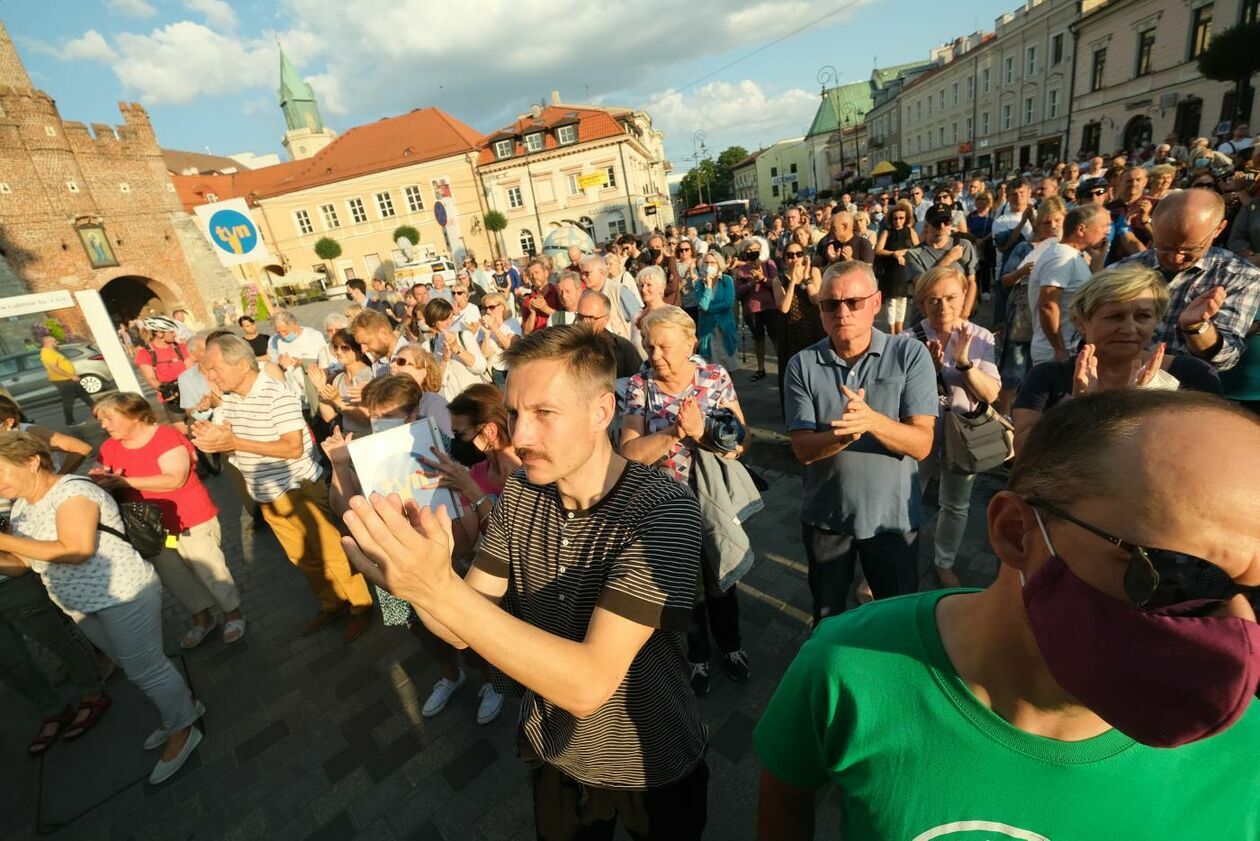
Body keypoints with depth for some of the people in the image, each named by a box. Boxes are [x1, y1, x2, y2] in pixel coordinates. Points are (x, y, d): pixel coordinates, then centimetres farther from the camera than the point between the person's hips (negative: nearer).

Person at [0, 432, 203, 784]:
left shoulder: (73, 492, -21)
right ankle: (184, 706, 37)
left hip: (125, 596, -9)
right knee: (136, 665, 20)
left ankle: (182, 732, 18)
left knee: (145, 668, 1)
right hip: (83, 605, 9)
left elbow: (76, 551, -29)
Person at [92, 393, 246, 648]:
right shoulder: (110, 448, 2)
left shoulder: (166, 436, -17)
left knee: (210, 570, 4)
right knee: (172, 577, 16)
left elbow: (175, 479, -27)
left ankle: (233, 613, 24)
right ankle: (202, 618, 34)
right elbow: (110, 486, 8)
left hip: (191, 522, -6)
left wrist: (123, 481, -25)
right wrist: (100, 480, -14)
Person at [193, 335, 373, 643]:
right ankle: (332, 604, 34)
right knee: (303, 558, 18)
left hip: (301, 491, -8)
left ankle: (362, 606, 18)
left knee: (333, 553, 2)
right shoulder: (229, 398, 4)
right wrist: (211, 436, -14)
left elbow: (294, 447, -26)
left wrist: (235, 443, -26)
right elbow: (225, 435, 9)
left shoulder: (278, 395, -21)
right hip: (267, 496, 8)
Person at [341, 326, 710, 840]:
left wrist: (439, 587, -43)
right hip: (553, 756, 4)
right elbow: (462, 628, -9)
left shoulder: (663, 509, -31)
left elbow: (589, 683, -35)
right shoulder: (520, 495, -11)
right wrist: (409, 570, -29)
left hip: (649, 768, -3)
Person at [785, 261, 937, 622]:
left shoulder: (910, 355, -11)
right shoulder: (803, 365, -10)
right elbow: (804, 449, -15)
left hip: (894, 515, 0)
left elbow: (921, 444, -17)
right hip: (825, 516, 1)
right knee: (827, 620, 24)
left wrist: (873, 420, -36)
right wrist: (845, 432, -35)